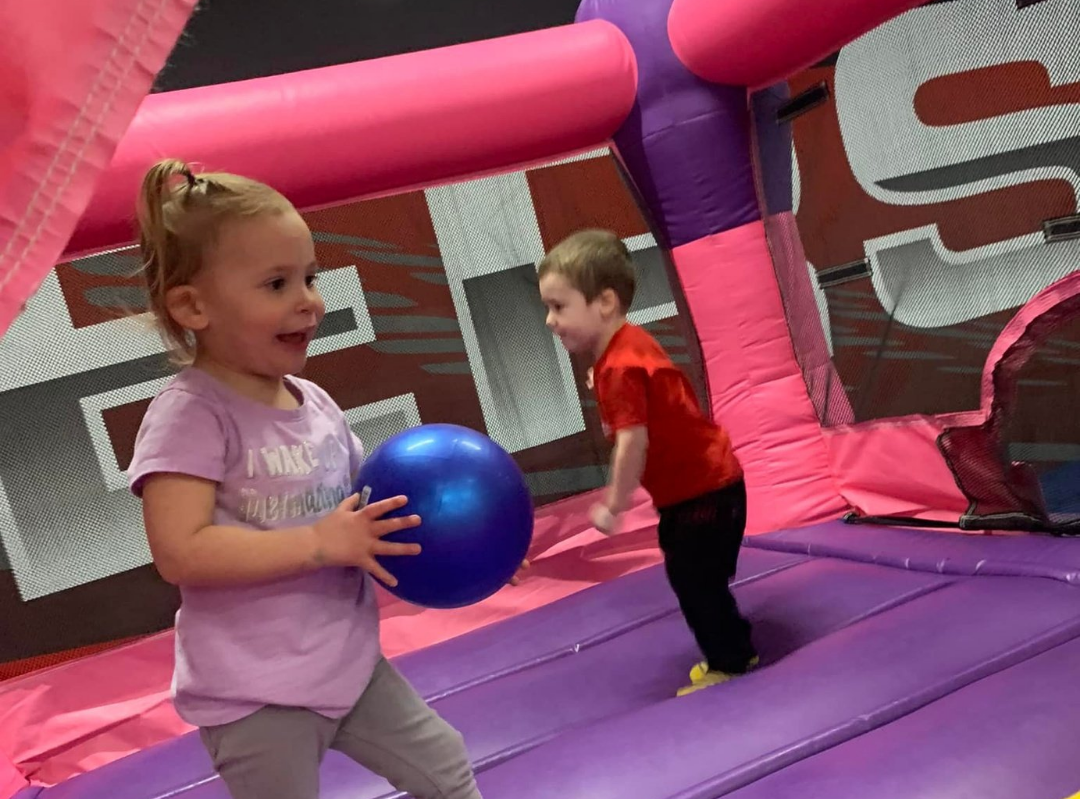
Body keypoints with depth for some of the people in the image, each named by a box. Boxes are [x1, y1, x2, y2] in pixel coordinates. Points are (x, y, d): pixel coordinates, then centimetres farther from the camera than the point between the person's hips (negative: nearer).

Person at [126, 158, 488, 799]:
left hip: (349, 662, 7)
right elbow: (181, 553, -28)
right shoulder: (191, 414, -19)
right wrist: (323, 543, -28)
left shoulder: (316, 403, 2)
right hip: (254, 693, -7)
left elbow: (365, 511, 13)